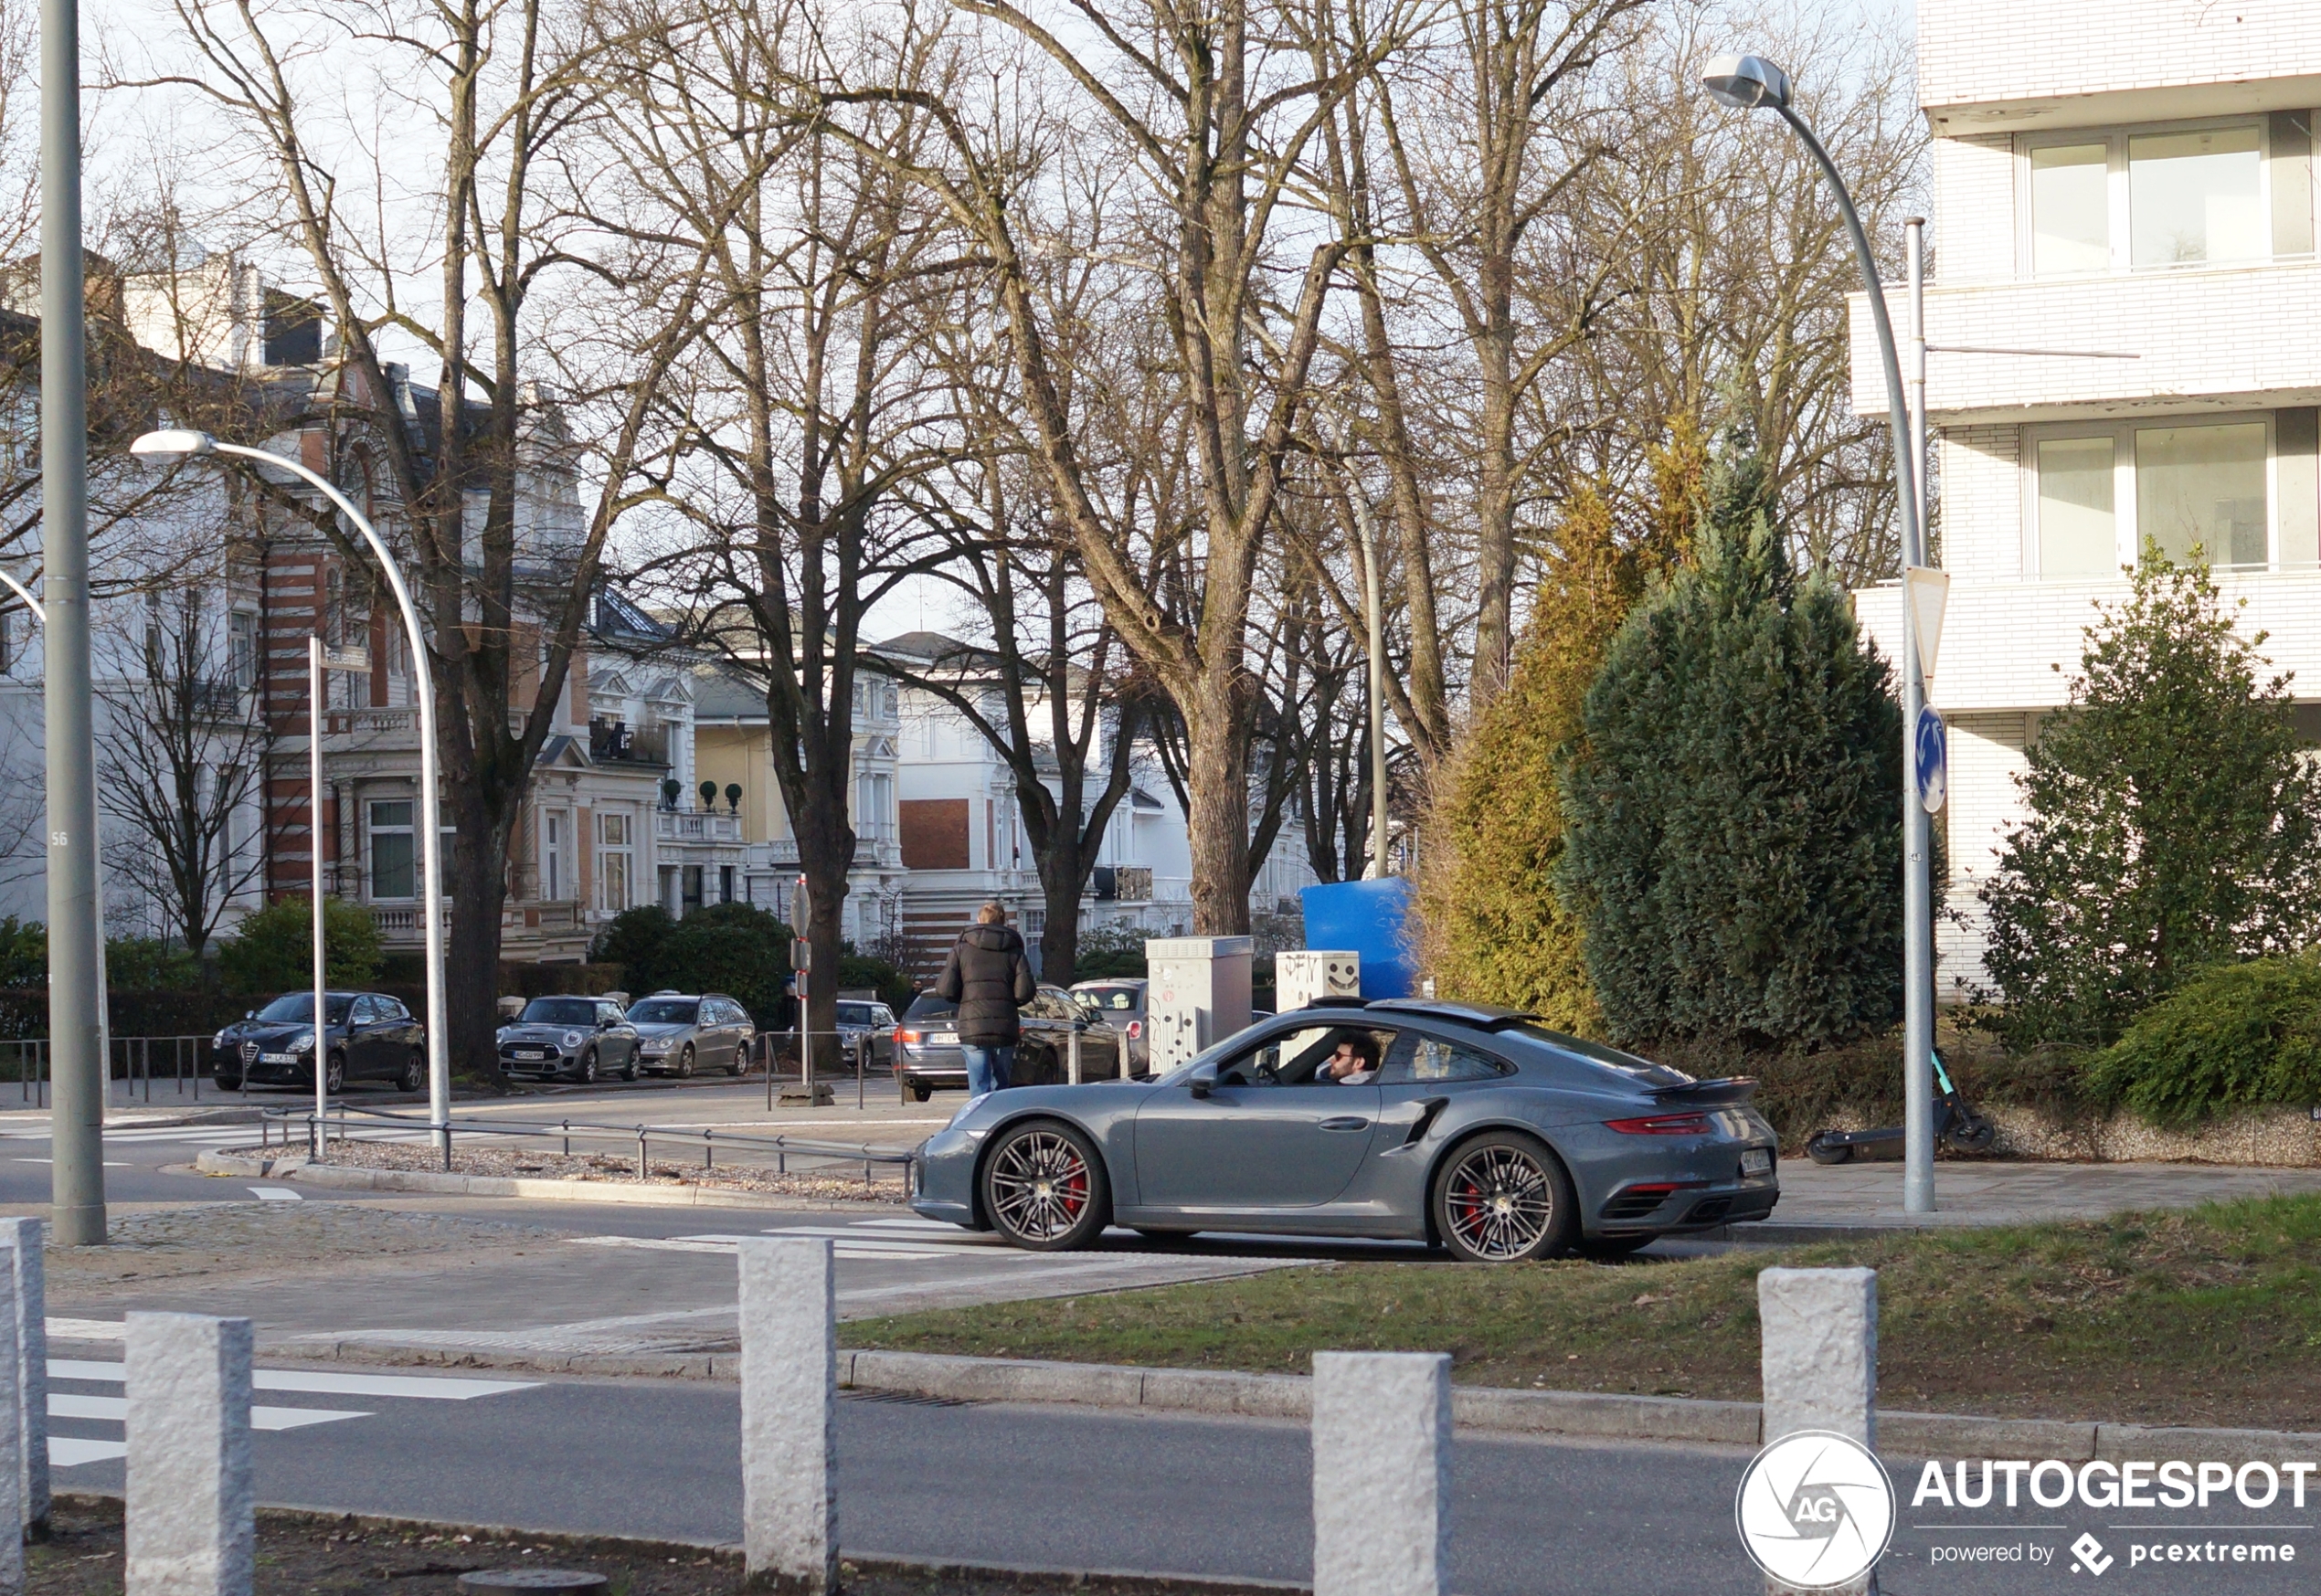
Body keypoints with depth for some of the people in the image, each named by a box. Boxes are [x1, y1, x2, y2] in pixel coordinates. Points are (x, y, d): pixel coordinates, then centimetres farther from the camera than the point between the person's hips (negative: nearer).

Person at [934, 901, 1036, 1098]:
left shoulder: (962, 948, 5)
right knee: (1000, 1086, 15)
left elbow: (944, 989, -3)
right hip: (1005, 1028, 2)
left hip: (972, 1028, -2)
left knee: (980, 1089, -5)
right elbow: (1025, 992, -4)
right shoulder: (1014, 951, 7)